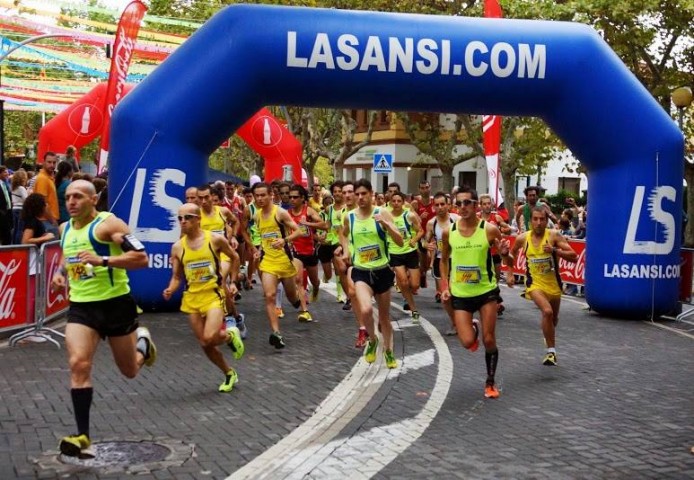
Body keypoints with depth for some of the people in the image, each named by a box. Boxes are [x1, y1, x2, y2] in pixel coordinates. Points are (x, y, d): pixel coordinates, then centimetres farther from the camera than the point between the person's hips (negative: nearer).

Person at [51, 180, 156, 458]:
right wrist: (61, 274, 10)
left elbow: (141, 258, -21)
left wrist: (103, 260, -31)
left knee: (130, 371, 11)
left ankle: (143, 342, 48)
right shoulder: (65, 229, 9)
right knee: (78, 363, -18)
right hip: (81, 306, 4)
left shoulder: (108, 224, -13)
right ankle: (83, 437, -14)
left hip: (116, 304, -4)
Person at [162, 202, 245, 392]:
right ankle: (229, 374, 30)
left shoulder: (215, 239, -7)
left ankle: (231, 335, 12)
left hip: (213, 295, -4)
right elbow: (176, 277, 8)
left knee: (210, 338, -23)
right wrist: (170, 290, -12)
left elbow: (234, 257, 10)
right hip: (191, 299, 4)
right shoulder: (177, 247, 0)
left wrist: (232, 282, 7)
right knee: (205, 345, 7)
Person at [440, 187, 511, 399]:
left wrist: (504, 253, -23)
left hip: (486, 291, -1)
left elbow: (506, 259, 1)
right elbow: (444, 260, 11)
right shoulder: (449, 232, -5)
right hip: (460, 294, 1)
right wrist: (445, 285, 1)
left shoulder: (490, 229, -11)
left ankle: (490, 382, 22)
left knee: (489, 340, 2)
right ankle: (474, 328, 30)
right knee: (467, 342, -7)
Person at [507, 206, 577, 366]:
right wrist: (509, 273, 6)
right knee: (547, 311, -27)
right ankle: (551, 351, -16)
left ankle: (549, 338, 54)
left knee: (554, 318, 20)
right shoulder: (522, 238, -7)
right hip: (535, 283, -2)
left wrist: (555, 250, -29)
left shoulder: (554, 236, -13)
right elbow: (511, 255, 14)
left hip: (553, 283, 2)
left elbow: (574, 257, -18)